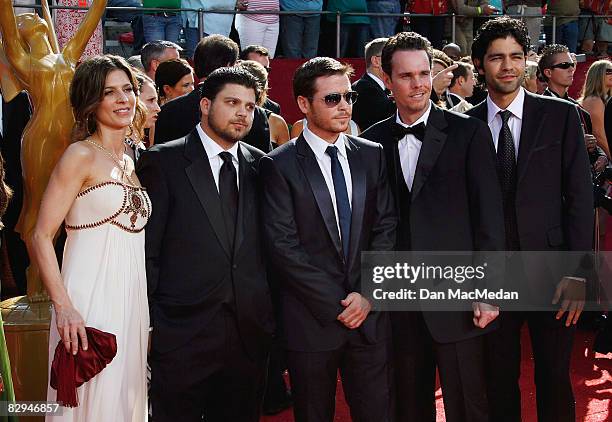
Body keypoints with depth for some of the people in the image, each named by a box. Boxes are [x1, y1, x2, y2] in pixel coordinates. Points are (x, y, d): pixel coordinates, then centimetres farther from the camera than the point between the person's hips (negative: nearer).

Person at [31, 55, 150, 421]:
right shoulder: (81, 155, -6)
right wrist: (63, 306, -21)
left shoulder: (130, 162, 15)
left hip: (132, 301, 7)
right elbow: (42, 237, -12)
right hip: (91, 300, -7)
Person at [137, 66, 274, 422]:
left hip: (249, 334, 4)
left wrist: (271, 315, 7)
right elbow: (145, 249, -4)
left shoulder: (260, 165, 10)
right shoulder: (163, 162, -3)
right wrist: (144, 323, -7)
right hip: (182, 336, -4)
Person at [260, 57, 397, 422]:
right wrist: (336, 305, -11)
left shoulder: (373, 156, 8)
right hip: (312, 320, -3)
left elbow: (386, 228, 5)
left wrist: (367, 295, -7)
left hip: (370, 315, 3)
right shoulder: (279, 165, -3)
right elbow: (283, 245, -9)